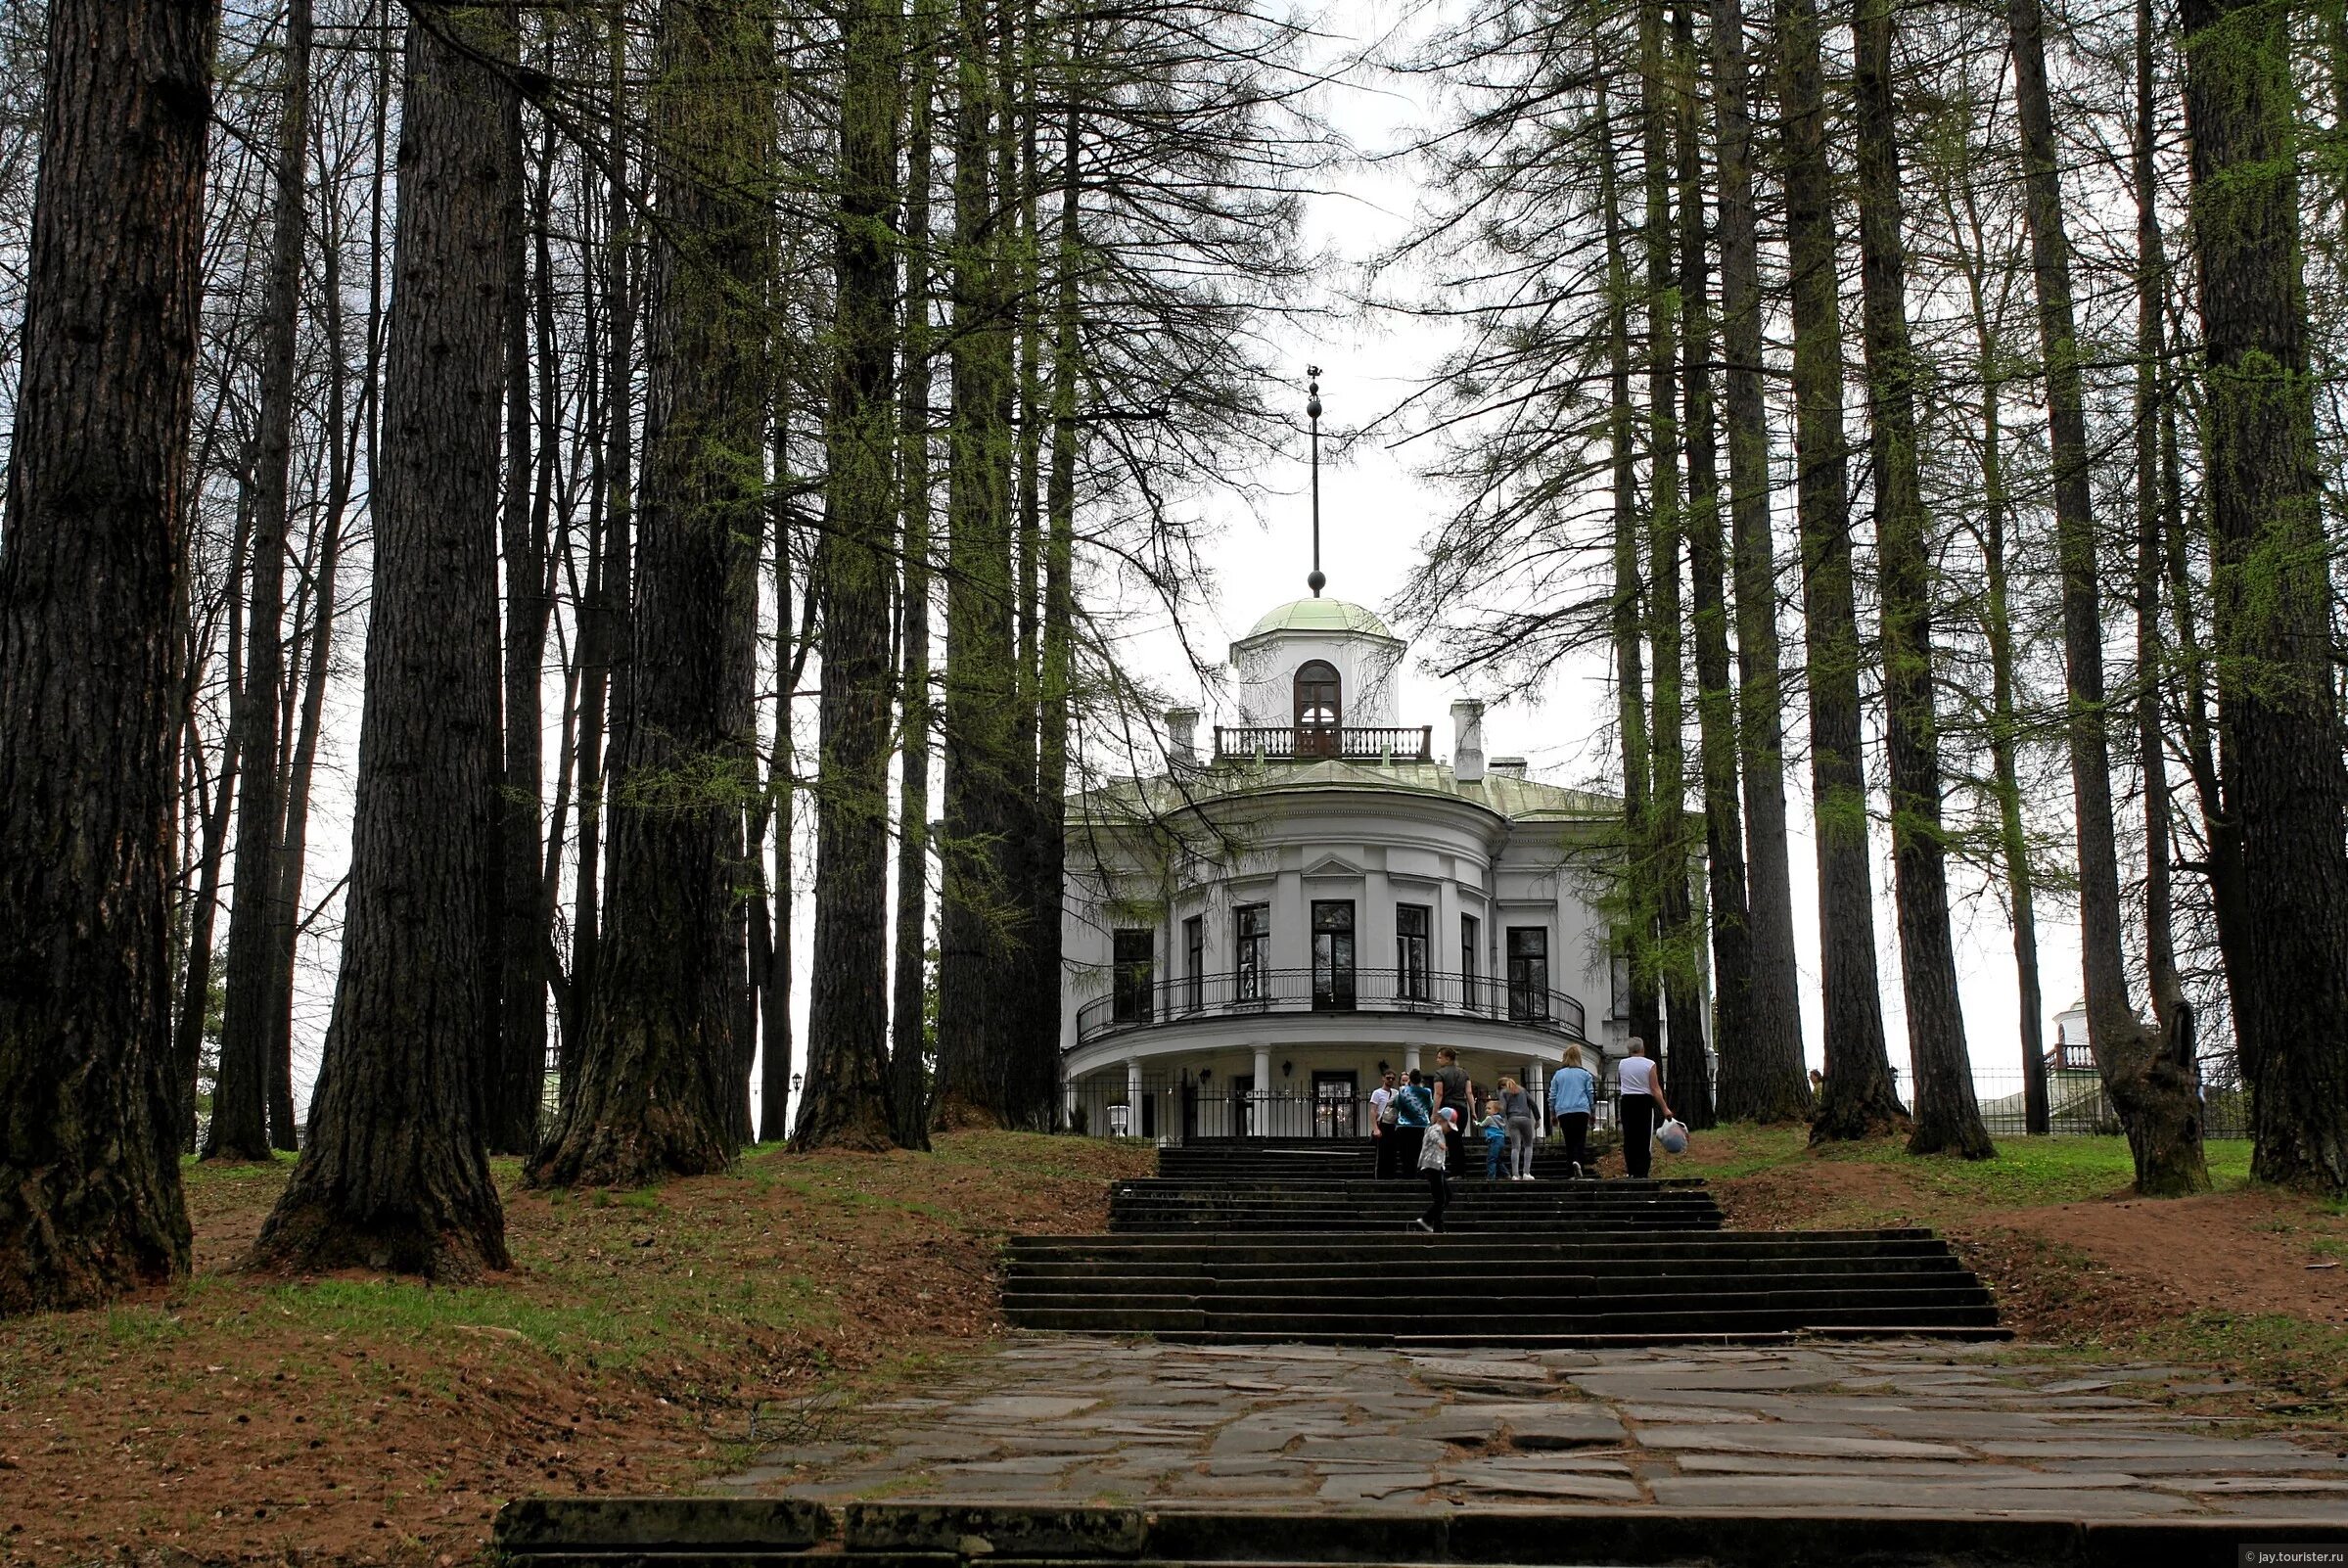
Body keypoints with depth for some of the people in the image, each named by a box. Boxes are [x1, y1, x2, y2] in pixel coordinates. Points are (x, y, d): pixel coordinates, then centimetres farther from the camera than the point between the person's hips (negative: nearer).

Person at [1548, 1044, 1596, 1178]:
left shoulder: (1558, 1074, 9)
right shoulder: (1585, 1074, 4)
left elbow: (1552, 1095, 12)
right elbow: (1591, 1093, 6)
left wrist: (1552, 1114, 20)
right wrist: (1593, 1111, 16)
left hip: (1563, 1112, 2)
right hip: (1581, 1111, -2)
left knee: (1569, 1142, 7)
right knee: (1580, 1140, -2)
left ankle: (1571, 1172, 2)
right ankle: (1577, 1161, -29)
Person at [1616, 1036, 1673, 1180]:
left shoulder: (1622, 1064, 4)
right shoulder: (1649, 1065, -6)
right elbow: (1655, 1089, -10)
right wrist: (1665, 1108, -8)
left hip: (1627, 1102, 3)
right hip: (1644, 1102, -3)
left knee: (1629, 1138, 8)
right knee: (1644, 1139, -1)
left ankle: (1631, 1171, 9)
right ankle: (1641, 1172, -7)